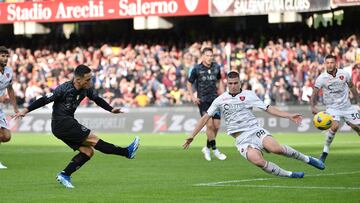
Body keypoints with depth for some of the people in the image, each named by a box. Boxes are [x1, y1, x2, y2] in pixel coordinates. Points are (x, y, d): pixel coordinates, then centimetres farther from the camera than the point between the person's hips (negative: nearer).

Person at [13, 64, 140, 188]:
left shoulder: (86, 89, 1)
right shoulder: (64, 89, -20)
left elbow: (97, 99, 20)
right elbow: (45, 100, -15)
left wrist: (111, 109, 13)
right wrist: (26, 111, -14)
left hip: (69, 123, 9)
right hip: (61, 123, -9)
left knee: (88, 151, -1)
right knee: (93, 139, -11)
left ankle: (64, 175, -1)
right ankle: (126, 152, -7)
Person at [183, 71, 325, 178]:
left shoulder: (248, 95, 7)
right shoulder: (220, 100, 8)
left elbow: (268, 109, 7)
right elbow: (206, 117, 12)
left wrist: (289, 116, 0)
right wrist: (191, 136, 7)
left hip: (255, 130, 0)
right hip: (241, 138, 0)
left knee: (275, 148, -29)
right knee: (258, 161, -31)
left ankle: (306, 159, -8)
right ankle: (289, 175, -16)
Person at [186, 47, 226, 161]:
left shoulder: (216, 67, 5)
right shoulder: (197, 69, -5)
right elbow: (189, 83, 6)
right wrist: (192, 97, -5)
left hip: (215, 99, 4)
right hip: (203, 100, -4)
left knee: (216, 126, 0)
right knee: (209, 124, -14)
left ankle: (207, 148, 19)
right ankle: (215, 150, -4)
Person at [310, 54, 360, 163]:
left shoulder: (344, 74, -5)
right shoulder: (321, 78, -12)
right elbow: (314, 94, -9)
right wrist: (313, 106, -26)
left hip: (347, 106, 3)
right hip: (332, 108, -3)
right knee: (335, 126, -28)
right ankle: (325, 151, -13)